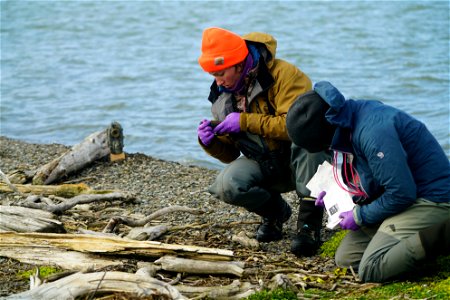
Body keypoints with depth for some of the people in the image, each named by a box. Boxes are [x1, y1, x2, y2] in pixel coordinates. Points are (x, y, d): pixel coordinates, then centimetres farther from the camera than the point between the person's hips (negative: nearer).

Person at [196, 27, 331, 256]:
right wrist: (211, 142, -16)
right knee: (227, 186, -26)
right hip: (265, 166, 5)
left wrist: (246, 121, -29)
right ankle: (275, 211, 5)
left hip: (303, 160, -4)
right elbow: (230, 155, 7)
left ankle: (309, 222, -28)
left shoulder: (283, 74, -18)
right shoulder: (224, 93, 2)